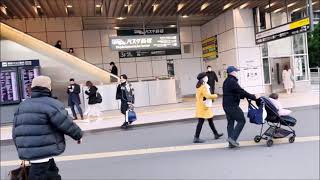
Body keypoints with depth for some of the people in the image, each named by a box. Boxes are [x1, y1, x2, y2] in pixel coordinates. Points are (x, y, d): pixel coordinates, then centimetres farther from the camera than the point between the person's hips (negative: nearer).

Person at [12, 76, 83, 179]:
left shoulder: (22, 106, 14)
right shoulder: (51, 104, -11)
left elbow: (15, 131, 16)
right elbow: (67, 125, -12)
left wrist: (22, 152, 23)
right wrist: (78, 135, 5)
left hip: (28, 152, 8)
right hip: (43, 152, -8)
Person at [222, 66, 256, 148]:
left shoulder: (226, 82, 17)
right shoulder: (232, 81, -15)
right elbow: (241, 91, -17)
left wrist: (244, 96, 15)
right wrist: (253, 97, -8)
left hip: (226, 105, 10)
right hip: (232, 105, -10)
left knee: (230, 122, 12)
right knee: (241, 120, -2)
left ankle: (231, 143, 15)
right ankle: (232, 138, -8)